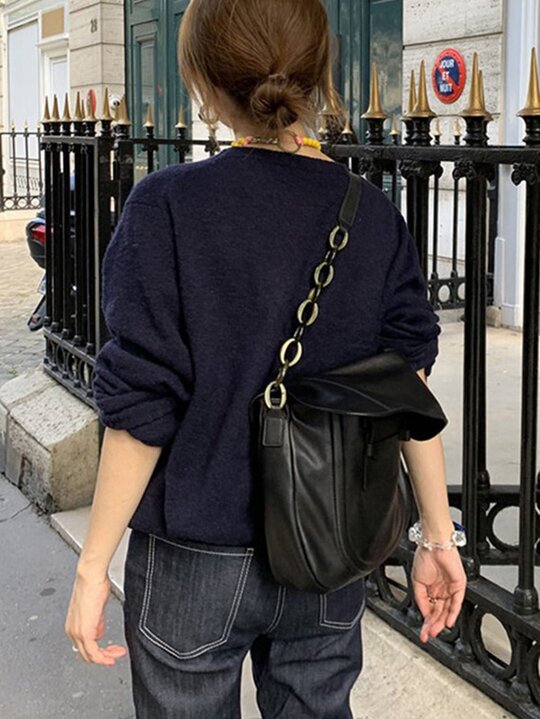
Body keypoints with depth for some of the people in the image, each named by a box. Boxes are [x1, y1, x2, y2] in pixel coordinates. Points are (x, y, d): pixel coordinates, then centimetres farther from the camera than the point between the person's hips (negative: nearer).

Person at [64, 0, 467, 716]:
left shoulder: (168, 207, -16)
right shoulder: (376, 218, -5)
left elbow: (141, 408, -16)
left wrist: (93, 567, -7)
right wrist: (438, 536, 6)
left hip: (196, 560, -3)